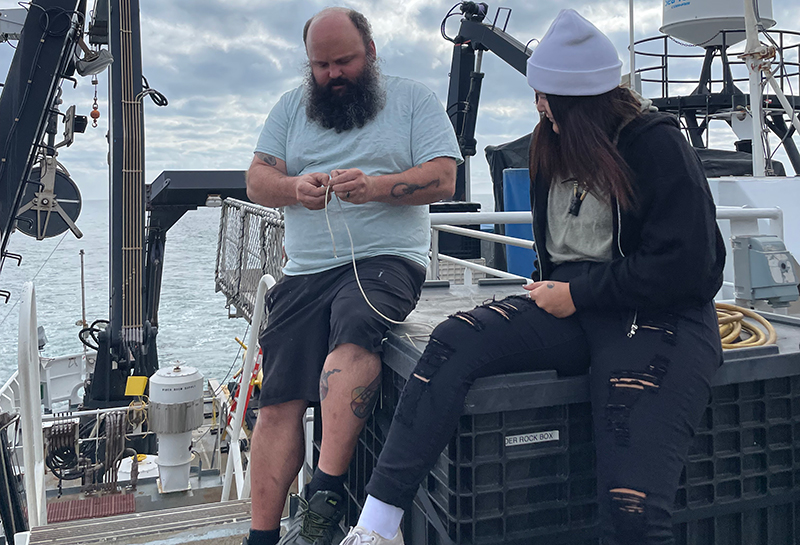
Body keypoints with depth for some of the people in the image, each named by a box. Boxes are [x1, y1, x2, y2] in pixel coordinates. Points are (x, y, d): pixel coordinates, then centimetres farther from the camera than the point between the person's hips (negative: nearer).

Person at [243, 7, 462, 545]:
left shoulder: (414, 99, 11)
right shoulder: (292, 107, 21)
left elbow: (442, 178, -1)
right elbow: (257, 180, 12)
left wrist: (374, 187, -18)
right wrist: (295, 188, -11)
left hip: (387, 258, -3)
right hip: (306, 269, 4)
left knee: (355, 323, -36)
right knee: (279, 402, -8)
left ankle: (326, 493, -31)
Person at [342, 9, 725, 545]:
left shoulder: (657, 144, -6)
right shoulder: (553, 146, 14)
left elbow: (683, 267, -12)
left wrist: (577, 294, -10)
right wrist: (551, 289, 9)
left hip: (658, 314, -5)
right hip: (571, 305, 6)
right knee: (454, 341, -21)